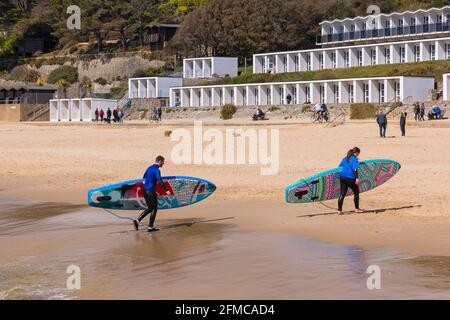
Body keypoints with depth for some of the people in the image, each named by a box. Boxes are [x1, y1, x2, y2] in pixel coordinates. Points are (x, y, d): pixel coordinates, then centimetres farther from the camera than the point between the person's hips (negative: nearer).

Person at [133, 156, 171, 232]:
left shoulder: (150, 168, 14)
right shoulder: (156, 170, -13)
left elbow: (144, 178, 24)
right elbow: (160, 181, -23)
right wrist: (166, 190, -23)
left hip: (145, 191, 9)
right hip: (151, 191, -9)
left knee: (150, 208, 17)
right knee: (154, 209, 2)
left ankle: (137, 221, 5)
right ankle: (150, 227, 5)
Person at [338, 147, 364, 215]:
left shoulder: (345, 158, 13)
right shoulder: (354, 159, -8)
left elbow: (340, 166, 19)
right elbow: (354, 169, -18)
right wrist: (357, 178, -21)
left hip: (343, 178, 6)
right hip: (350, 179, -6)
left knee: (342, 194, 5)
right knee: (356, 192, 14)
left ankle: (339, 210, 0)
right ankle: (357, 209, 20)